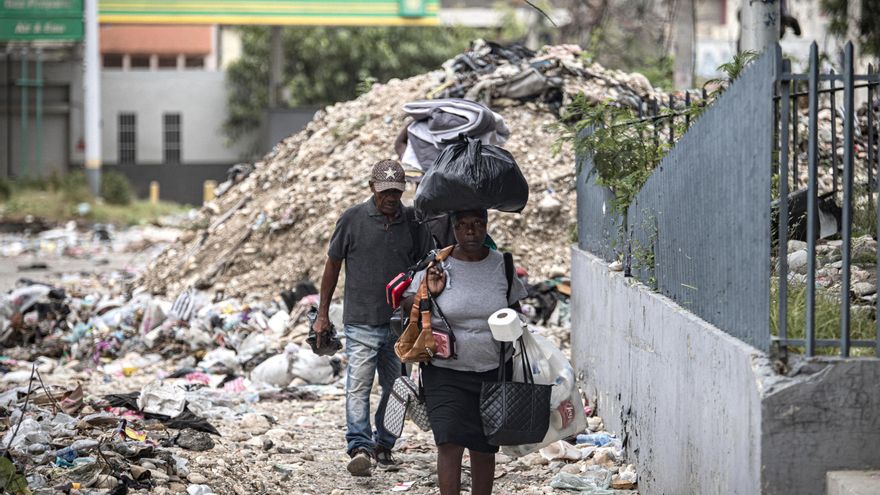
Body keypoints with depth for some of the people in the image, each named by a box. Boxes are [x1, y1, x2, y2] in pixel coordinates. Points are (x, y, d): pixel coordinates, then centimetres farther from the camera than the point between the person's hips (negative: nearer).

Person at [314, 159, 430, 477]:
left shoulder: (413, 222, 4)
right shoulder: (352, 219, -3)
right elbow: (332, 265, 5)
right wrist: (323, 314, 5)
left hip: (400, 322, 3)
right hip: (361, 322, -3)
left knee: (395, 388, 9)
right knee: (358, 386, -13)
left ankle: (384, 445, 21)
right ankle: (359, 449, -20)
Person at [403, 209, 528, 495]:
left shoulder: (502, 265, 4)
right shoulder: (437, 265, -3)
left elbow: (515, 309, 17)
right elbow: (407, 308, 2)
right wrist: (429, 294, -15)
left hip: (493, 372, 2)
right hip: (446, 373, -2)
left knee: (484, 449, 9)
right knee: (450, 442, -16)